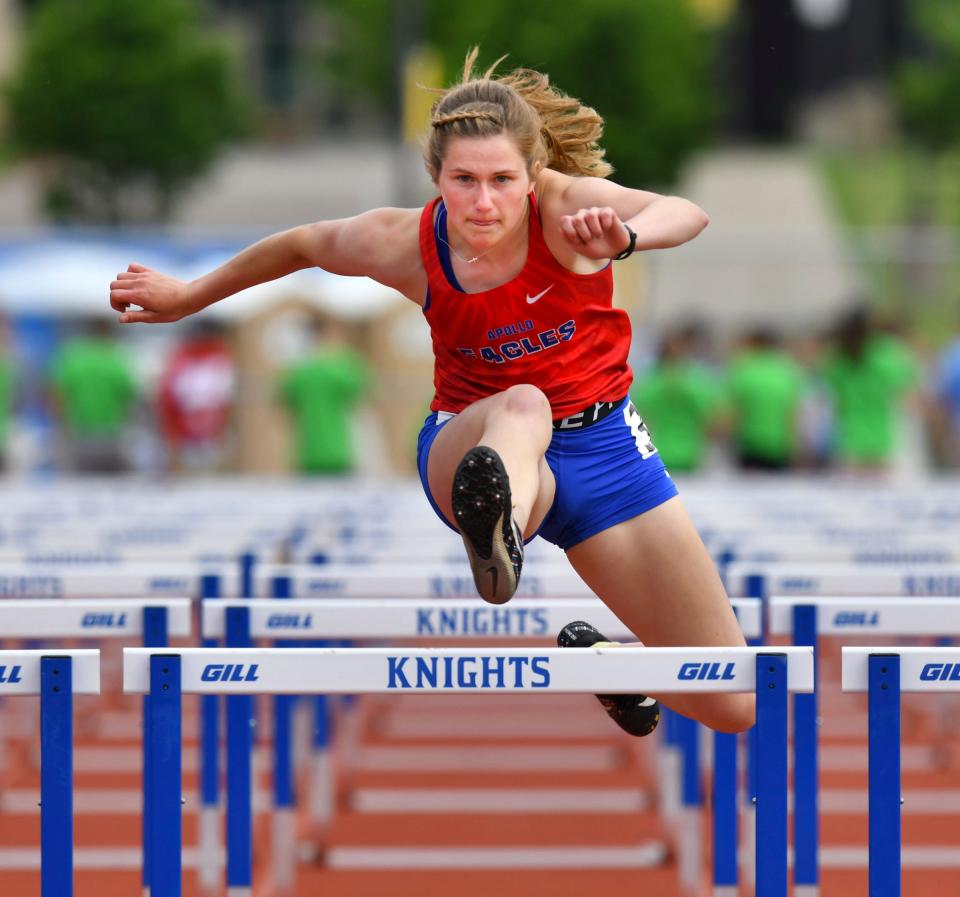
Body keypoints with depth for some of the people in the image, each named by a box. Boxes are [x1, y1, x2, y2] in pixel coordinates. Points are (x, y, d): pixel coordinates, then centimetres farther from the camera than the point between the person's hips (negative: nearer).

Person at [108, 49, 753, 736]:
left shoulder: (563, 204, -20)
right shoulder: (405, 243, -15)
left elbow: (685, 215, -39)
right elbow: (303, 245, 6)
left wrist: (621, 236, -62)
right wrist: (188, 298, 19)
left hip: (600, 445, 1)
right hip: (478, 441, -1)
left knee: (732, 709, -2)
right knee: (522, 405, -43)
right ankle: (498, 529, -77)